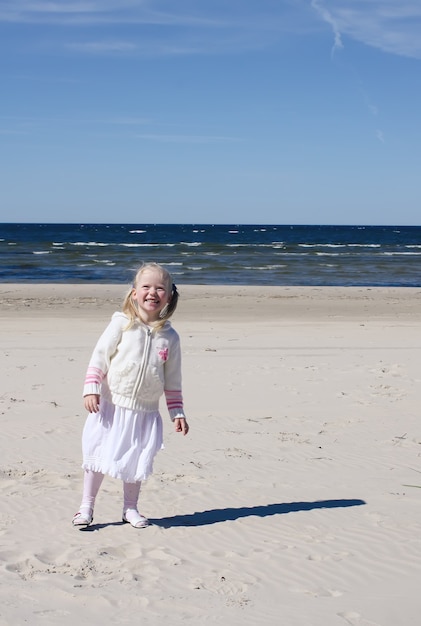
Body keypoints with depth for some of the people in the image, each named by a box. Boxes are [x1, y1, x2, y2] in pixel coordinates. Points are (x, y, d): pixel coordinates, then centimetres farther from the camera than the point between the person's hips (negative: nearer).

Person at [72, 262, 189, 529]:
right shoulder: (121, 324, -7)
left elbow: (173, 381, 6)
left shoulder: (170, 337, 0)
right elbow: (99, 358, -5)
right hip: (110, 406, -2)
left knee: (137, 460, 10)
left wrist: (177, 412, 4)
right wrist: (91, 390, -14)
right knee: (99, 455, 3)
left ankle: (130, 508, 27)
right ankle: (86, 506, 18)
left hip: (145, 412, 2)